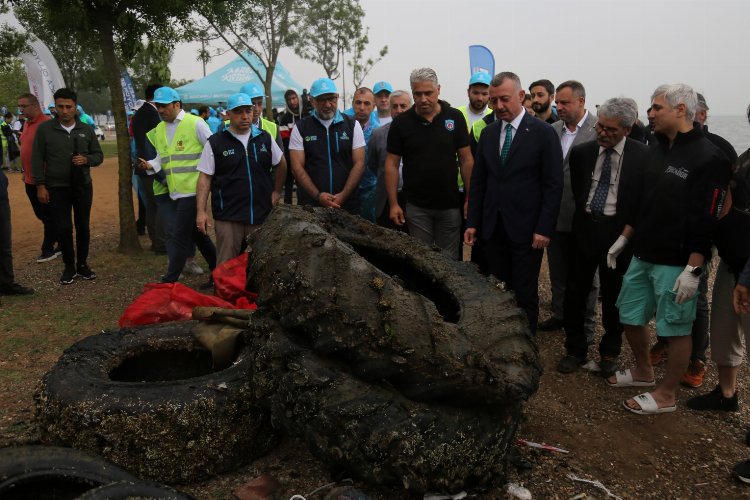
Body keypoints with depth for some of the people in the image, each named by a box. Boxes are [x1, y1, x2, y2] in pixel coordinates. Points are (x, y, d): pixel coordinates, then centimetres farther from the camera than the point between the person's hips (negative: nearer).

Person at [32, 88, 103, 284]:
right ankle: (69, 266, 14)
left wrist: (86, 159, -14)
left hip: (83, 186, 2)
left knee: (83, 226, 9)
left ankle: (82, 264, 22)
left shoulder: (87, 130, 3)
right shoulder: (44, 129, -3)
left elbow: (99, 155, 9)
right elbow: (37, 159, -2)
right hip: (57, 188, -2)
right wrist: (40, 185, -7)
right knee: (63, 228, 0)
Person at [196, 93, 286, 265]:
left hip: (261, 216, 3)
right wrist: (201, 211, -7)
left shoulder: (265, 138, 8)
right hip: (228, 218, -2)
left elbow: (281, 164, 22)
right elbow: (205, 178, 0)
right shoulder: (215, 143, 0)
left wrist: (276, 191, 13)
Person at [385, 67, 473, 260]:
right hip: (416, 206, 0)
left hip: (450, 205, 1)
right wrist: (393, 204, -5)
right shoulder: (401, 123, -2)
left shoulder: (455, 118, -1)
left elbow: (466, 159, 1)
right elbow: (392, 164, 0)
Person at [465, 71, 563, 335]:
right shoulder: (488, 133, 10)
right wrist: (473, 222, 7)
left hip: (525, 229, -4)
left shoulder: (543, 132, -5)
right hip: (492, 228, 4)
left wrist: (544, 228, -12)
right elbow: (478, 181, 12)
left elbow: (553, 185, -7)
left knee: (525, 294, 5)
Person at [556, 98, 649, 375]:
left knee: (614, 296, 9)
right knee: (575, 292, 8)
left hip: (619, 230, -3)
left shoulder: (642, 155, -9)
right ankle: (575, 349, 25)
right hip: (585, 227, 3)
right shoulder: (581, 152, 1)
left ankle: (609, 352, 28)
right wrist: (586, 212, 11)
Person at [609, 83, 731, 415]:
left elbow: (706, 221, -18)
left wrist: (693, 269, -19)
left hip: (675, 263, -8)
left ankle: (667, 395, 22)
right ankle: (643, 371, 39)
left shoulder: (708, 158, -14)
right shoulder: (657, 149, 9)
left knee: (677, 328, 6)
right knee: (630, 317, 16)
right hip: (642, 256, 8)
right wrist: (624, 238, 16)